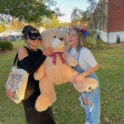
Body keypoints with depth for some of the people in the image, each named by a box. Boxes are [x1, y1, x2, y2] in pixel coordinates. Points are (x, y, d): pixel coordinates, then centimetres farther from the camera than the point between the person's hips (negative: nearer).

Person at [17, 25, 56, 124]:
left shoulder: (40, 52, 1)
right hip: (30, 90, -6)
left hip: (42, 88, 6)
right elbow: (30, 70, -29)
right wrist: (44, 55, -24)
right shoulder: (22, 50, -16)